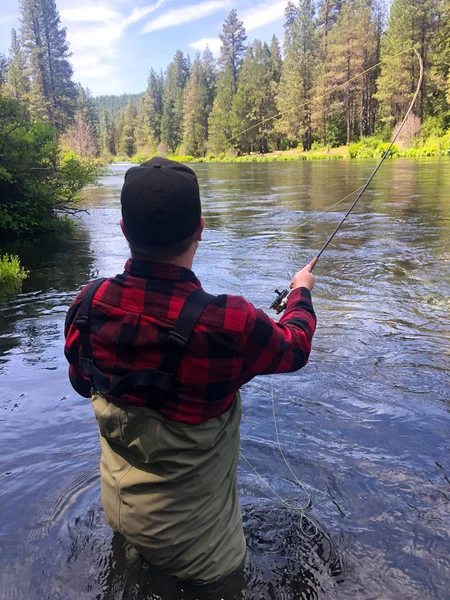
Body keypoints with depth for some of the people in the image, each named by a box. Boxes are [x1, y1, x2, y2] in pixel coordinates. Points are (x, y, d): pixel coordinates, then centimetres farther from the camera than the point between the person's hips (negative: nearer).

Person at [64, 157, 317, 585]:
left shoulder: (88, 304, -19)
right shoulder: (228, 324, -33)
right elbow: (294, 348, -9)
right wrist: (301, 292, 10)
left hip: (116, 507, 5)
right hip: (188, 531, -5)